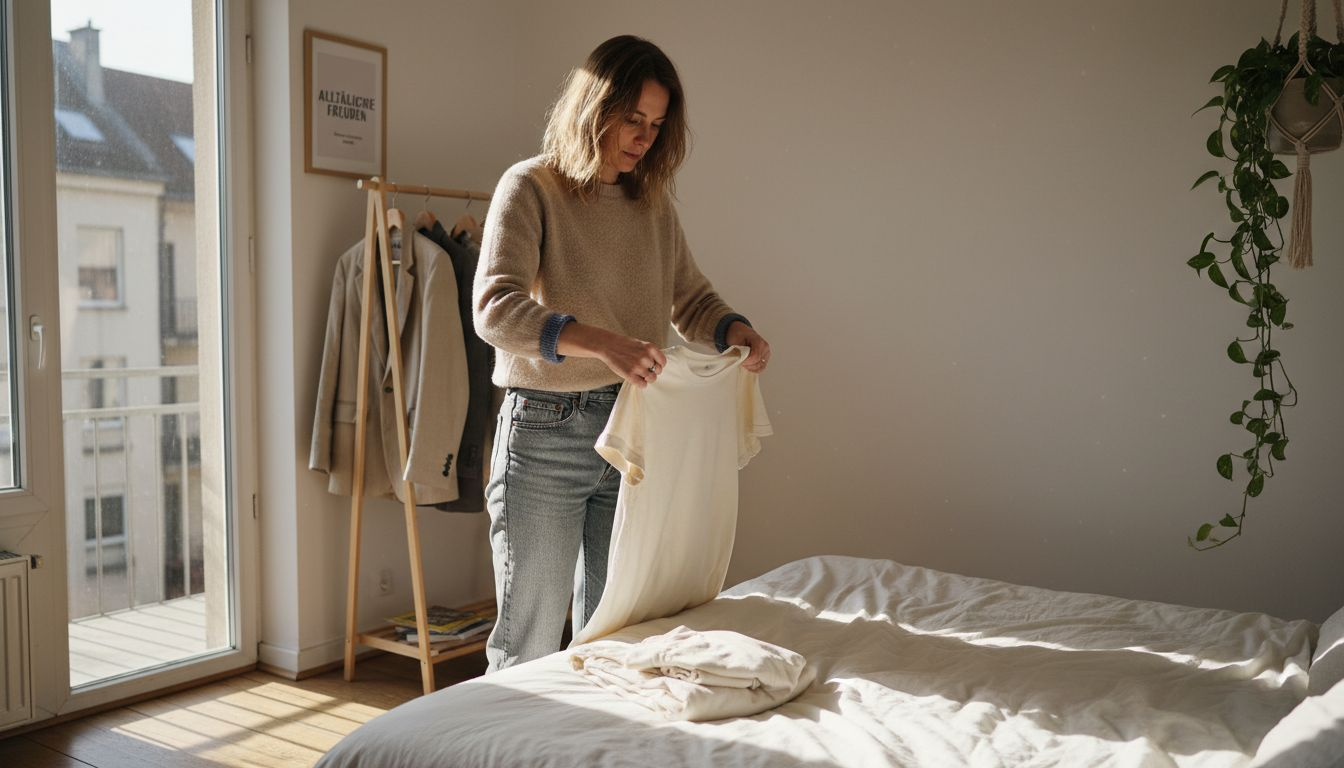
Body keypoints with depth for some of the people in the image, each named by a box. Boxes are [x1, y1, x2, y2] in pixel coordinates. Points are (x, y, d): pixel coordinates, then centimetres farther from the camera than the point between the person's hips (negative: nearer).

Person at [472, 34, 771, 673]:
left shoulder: (653, 204, 10)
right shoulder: (531, 187, -8)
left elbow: (691, 299, 18)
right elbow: (494, 309, -22)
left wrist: (738, 332, -5)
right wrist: (601, 342, -37)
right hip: (545, 432, -5)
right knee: (529, 645, 4)